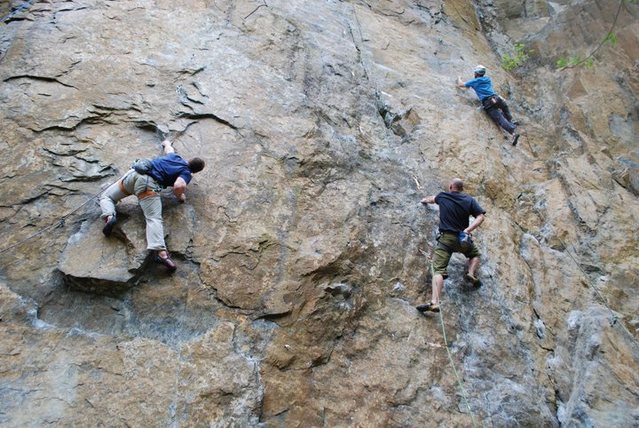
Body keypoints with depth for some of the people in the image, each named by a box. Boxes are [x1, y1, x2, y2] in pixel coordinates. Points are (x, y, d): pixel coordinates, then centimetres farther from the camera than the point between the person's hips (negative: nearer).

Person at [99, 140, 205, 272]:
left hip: (135, 173, 6)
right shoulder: (187, 173, 8)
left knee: (106, 196, 24)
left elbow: (168, 147, 51)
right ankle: (161, 252, -41)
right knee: (154, 219, -19)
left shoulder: (175, 156, 27)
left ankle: (109, 217, -8)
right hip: (148, 184, -6)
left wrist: (167, 143, 74)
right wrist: (180, 196, 9)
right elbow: (178, 186, -13)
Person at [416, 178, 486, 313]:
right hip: (462, 238, 1)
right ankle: (471, 274, 6)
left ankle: (434, 303, -26)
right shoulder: (469, 200, 7)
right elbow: (480, 217, -5)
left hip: (445, 238, -1)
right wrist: (468, 230, -10)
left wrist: (425, 200, 54)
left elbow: (432, 199, 33)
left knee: (439, 270, -11)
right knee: (475, 254, 33)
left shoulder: (442, 196, 9)